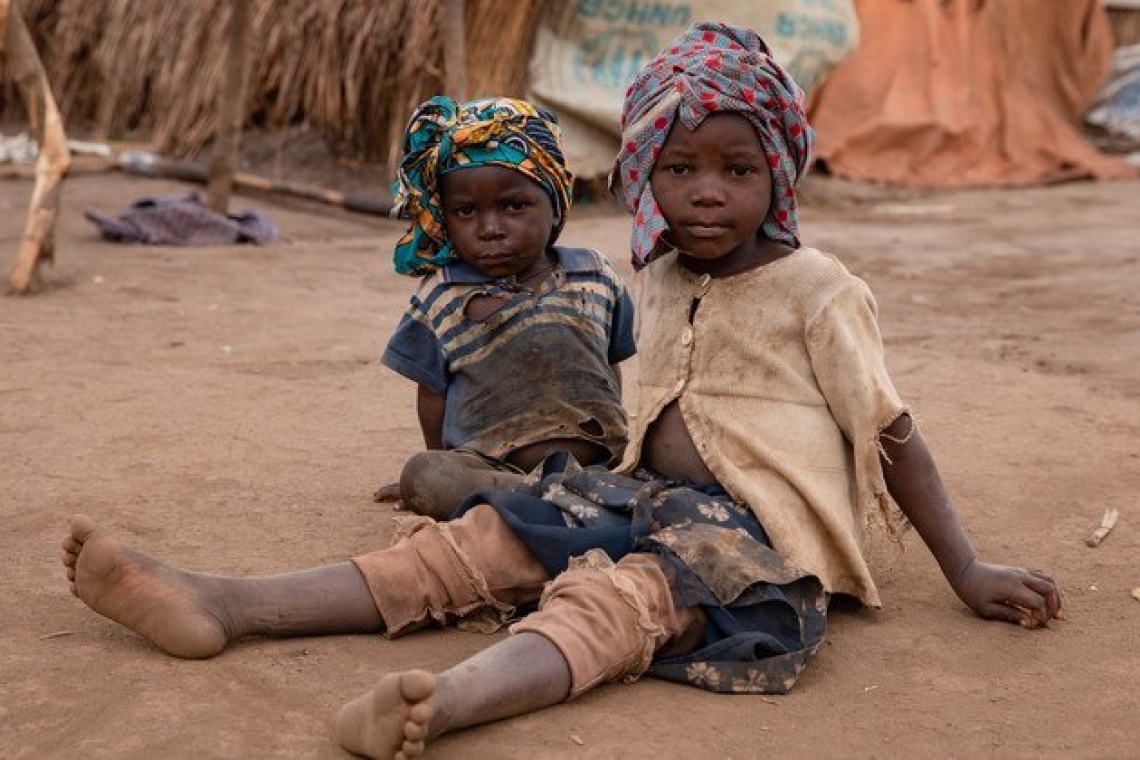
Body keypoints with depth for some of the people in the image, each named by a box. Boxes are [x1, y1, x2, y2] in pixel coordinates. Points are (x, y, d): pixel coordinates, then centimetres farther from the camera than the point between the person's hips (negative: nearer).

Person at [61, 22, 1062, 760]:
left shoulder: (817, 290, -4)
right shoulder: (657, 281, 14)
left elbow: (894, 434, -2)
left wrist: (968, 572, -2)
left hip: (759, 531, -6)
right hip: (651, 498, 7)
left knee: (618, 592, -36)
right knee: (473, 541, -10)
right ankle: (221, 603, -19)